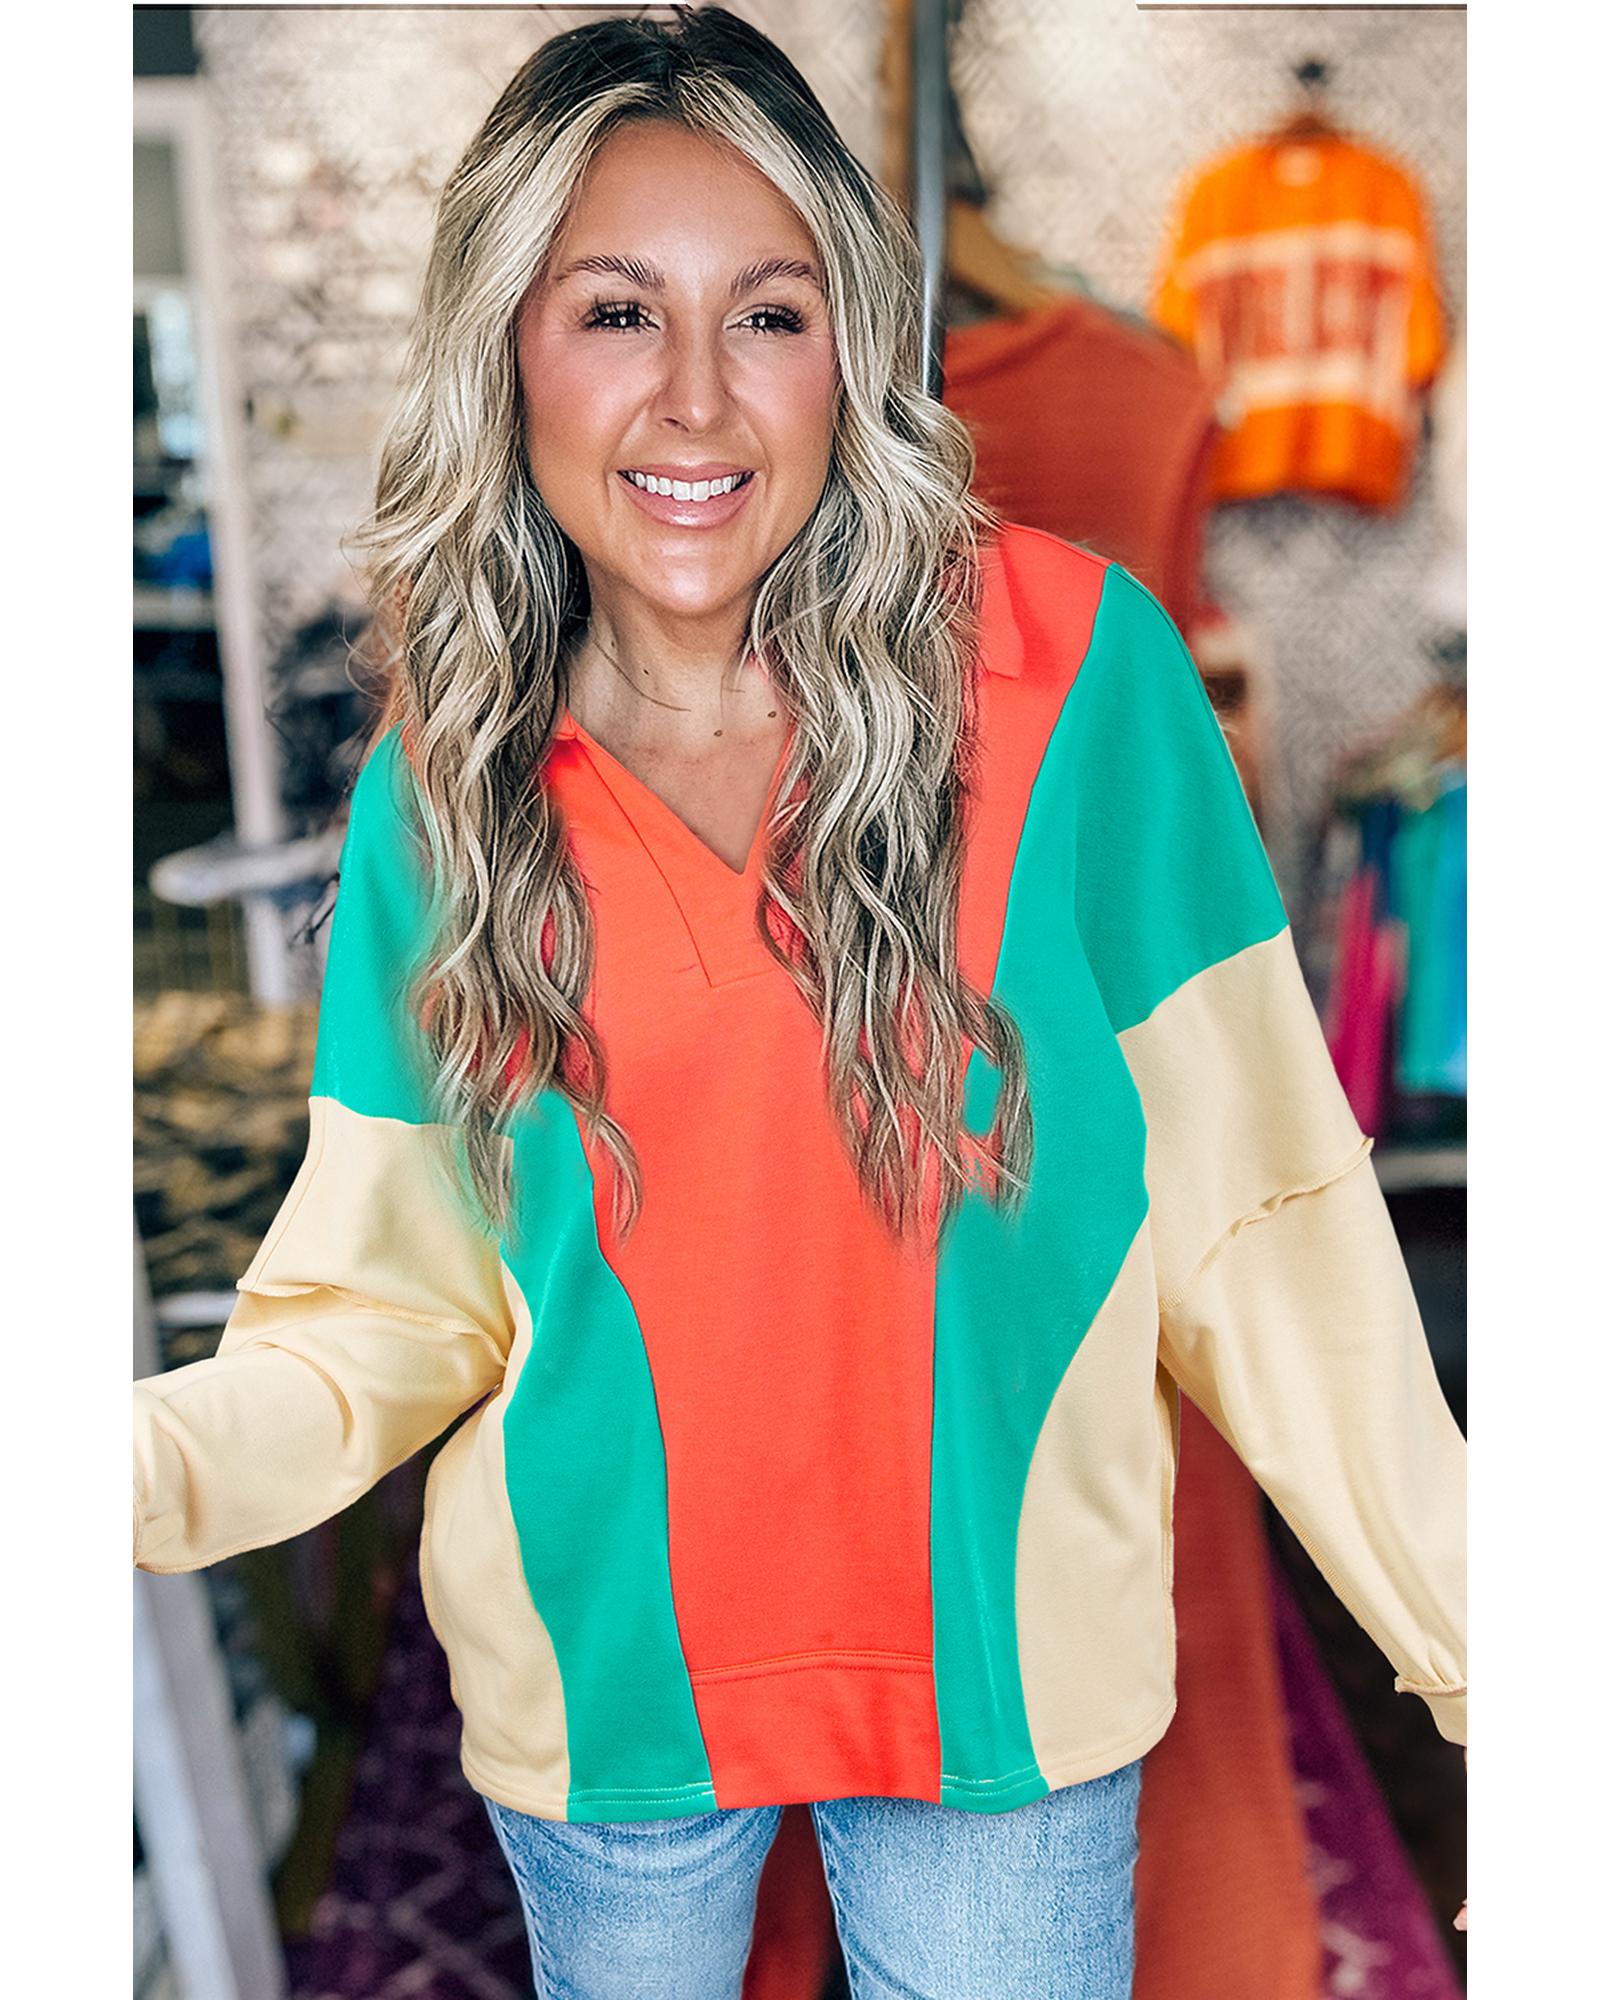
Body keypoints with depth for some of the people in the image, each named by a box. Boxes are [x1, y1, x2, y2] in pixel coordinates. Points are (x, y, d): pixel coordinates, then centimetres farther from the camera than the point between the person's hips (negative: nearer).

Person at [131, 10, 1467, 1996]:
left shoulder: (1074, 662, -14)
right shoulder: (439, 785, -8)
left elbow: (1249, 1212, -11)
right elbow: (398, 1300, -6)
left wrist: (1463, 1616, -12)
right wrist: (150, 1460, -22)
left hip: (1008, 1672, -1)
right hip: (605, 1685, 2)